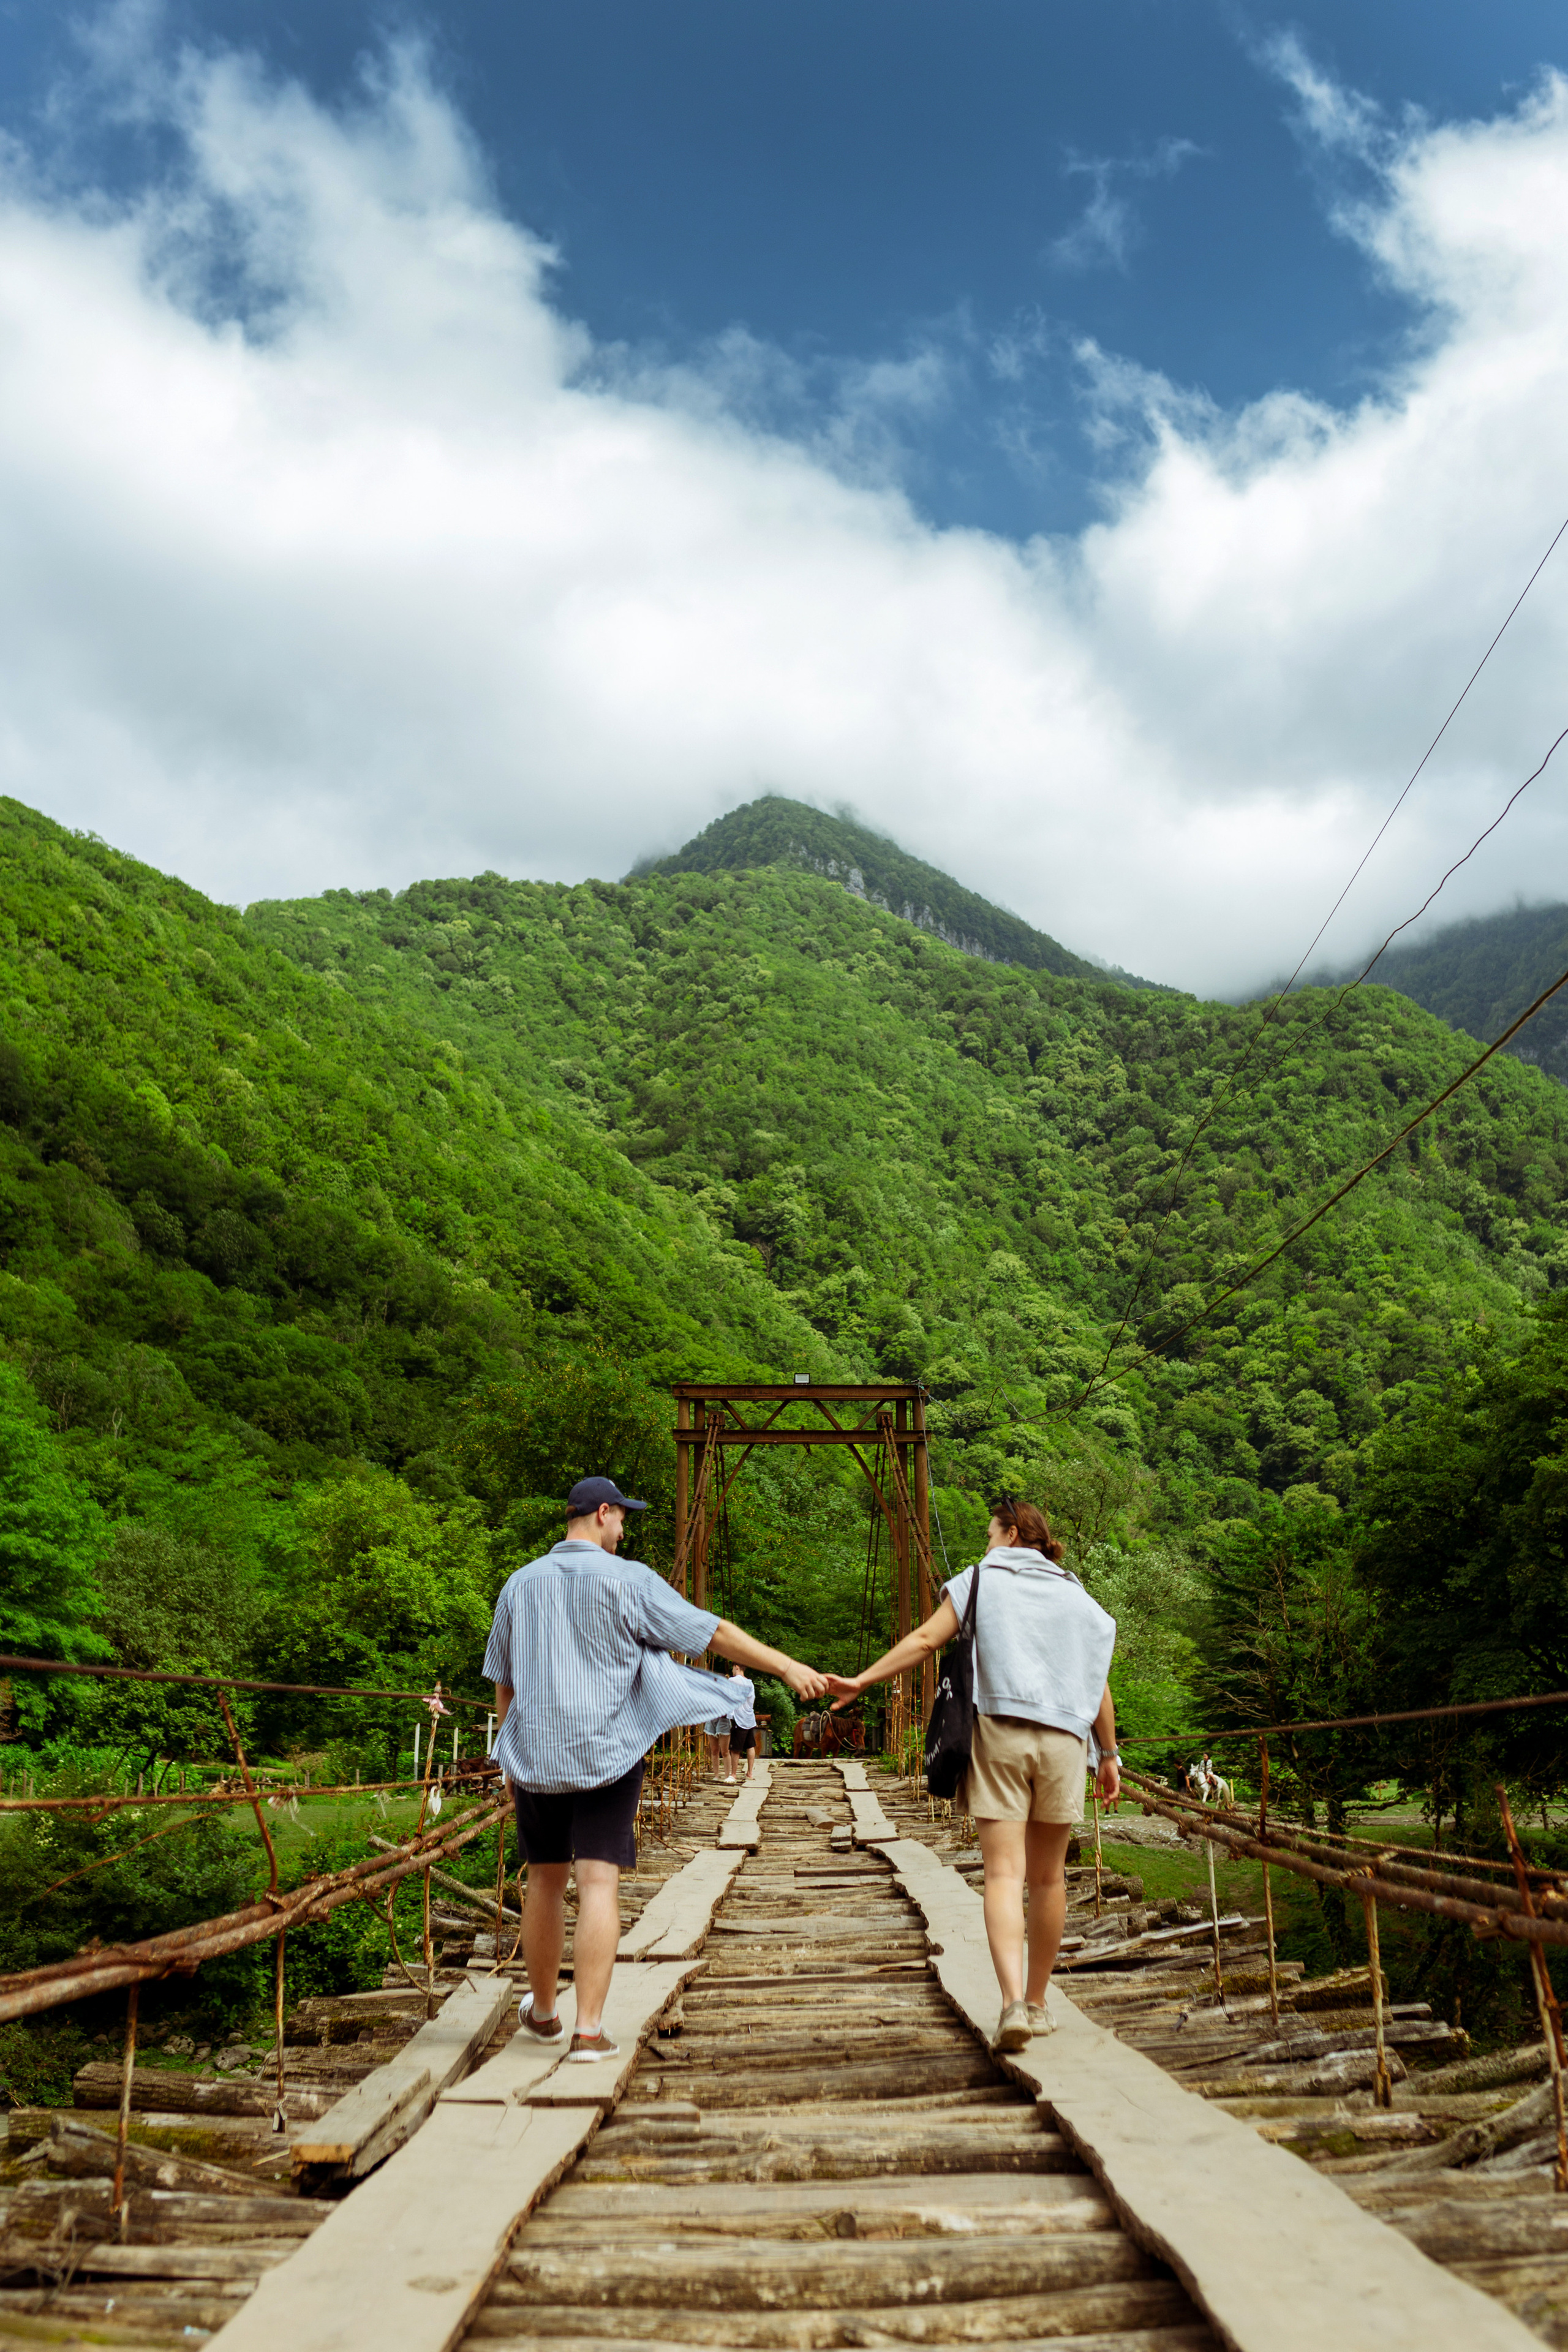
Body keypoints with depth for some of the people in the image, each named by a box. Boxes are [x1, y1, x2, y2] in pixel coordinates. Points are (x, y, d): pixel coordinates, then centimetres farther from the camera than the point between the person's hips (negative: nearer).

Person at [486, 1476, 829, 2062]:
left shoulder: (521, 1584, 7)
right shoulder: (627, 1580, -7)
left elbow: (502, 1682, 13)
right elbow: (713, 1632, -9)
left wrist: (510, 1761, 23)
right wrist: (786, 1666, -5)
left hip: (534, 1754, 4)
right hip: (606, 1754, -4)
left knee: (545, 1882, 17)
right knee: (599, 1884, -2)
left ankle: (543, 2012, 33)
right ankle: (589, 2030, -4)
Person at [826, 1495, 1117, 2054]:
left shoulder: (981, 1579, 7)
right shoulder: (1075, 1594, 15)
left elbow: (926, 1639, -1)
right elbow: (1098, 1683, 13)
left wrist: (863, 1680, 4)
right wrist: (1109, 1754, 19)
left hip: (997, 1733, -3)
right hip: (1062, 1737, 3)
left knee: (1004, 1873, -8)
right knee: (1047, 1877, 13)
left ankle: (1013, 2001, -24)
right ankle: (1038, 2003, 23)